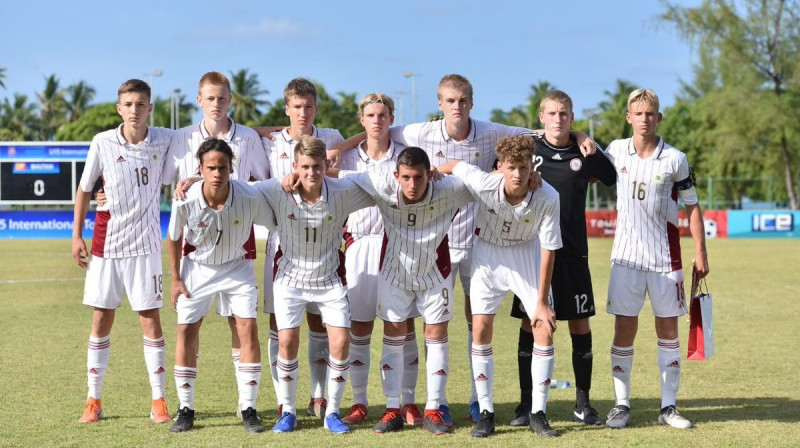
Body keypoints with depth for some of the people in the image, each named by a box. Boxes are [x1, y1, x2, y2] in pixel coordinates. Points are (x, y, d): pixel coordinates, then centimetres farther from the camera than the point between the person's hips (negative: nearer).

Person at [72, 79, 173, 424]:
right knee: (101, 320, 5)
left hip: (145, 244, 0)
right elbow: (84, 189, 5)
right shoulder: (102, 143, -3)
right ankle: (94, 400, 14)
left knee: (151, 320, -1)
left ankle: (159, 400, 8)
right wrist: (76, 235, 2)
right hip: (105, 244, 1)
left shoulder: (163, 140, -3)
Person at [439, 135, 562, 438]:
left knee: (545, 329, -8)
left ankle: (538, 413, 3)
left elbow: (549, 249, -19)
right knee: (481, 330, -7)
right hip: (487, 253, 0)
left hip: (527, 253, 0)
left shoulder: (547, 198, -29)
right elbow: (454, 166, -9)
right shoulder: (483, 184, -30)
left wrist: (542, 302, -15)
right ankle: (486, 413, 4)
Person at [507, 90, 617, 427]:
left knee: (580, 324, 2)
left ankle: (583, 403, 13)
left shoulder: (585, 154, 3)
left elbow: (615, 179, 18)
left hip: (573, 251, 1)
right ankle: (526, 403, 9)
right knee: (530, 323, 1)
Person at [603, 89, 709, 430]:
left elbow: (692, 206, 2)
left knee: (668, 329, 4)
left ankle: (669, 407, 11)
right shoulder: (617, 150, 2)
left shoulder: (675, 159, -4)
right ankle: (621, 404, 9)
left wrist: (701, 253, -1)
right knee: (624, 329, 1)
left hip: (665, 258, -1)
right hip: (626, 256, 1)